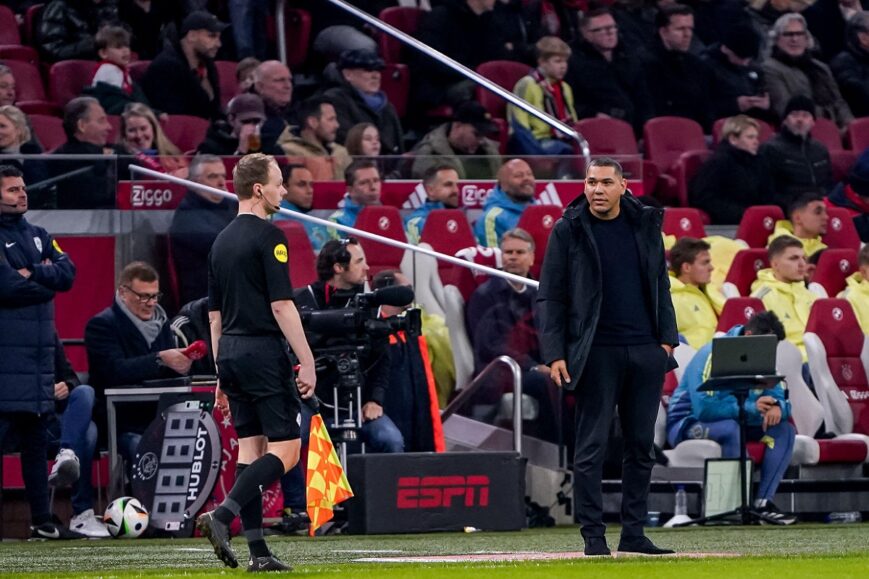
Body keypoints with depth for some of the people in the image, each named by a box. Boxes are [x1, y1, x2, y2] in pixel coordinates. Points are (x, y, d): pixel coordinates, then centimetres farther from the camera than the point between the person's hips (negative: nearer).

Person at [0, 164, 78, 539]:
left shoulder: (37, 236, 16)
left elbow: (67, 273, 4)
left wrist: (31, 275, -11)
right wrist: (46, 281, -4)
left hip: (39, 352, 8)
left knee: (37, 438, 12)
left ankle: (41, 520, 18)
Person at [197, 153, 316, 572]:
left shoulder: (222, 241, 14)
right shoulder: (267, 236, -10)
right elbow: (281, 305, -16)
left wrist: (222, 372, 22)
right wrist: (306, 362, -13)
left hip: (230, 352, 8)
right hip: (263, 350, -8)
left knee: (250, 447, 8)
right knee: (285, 450, -5)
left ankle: (258, 552, 3)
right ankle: (221, 516, -20)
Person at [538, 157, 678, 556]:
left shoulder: (646, 224, 10)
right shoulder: (568, 231, 0)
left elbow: (661, 286, 15)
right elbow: (551, 297, -2)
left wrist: (667, 338, 6)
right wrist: (554, 354, -10)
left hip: (646, 351, 4)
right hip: (597, 354, -4)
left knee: (641, 446, 6)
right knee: (591, 448, -4)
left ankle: (633, 534, 12)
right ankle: (593, 536, -2)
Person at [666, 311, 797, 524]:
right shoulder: (713, 356, -22)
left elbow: (780, 401, 3)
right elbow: (704, 409, -32)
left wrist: (776, 408, -23)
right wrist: (751, 407, -28)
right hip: (688, 424, -8)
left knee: (784, 430, -9)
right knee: (731, 429, -38)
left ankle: (764, 502, -19)